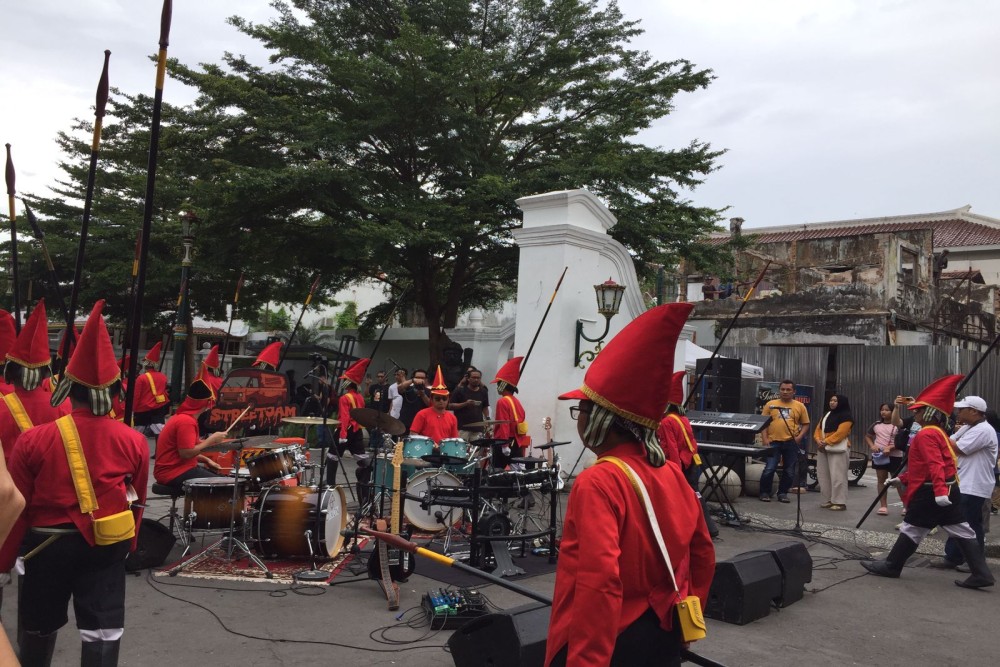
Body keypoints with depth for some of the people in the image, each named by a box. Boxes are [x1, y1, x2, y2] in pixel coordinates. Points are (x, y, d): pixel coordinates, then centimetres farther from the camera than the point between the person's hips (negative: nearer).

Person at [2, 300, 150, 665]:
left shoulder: (34, 440, -13)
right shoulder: (135, 442, -8)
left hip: (48, 545, 0)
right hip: (106, 547, 0)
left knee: (39, 628, 21)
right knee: (104, 632, 4)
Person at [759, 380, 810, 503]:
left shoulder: (800, 406, 6)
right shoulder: (770, 404, 5)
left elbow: (805, 424, 10)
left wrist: (799, 437, -6)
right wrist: (765, 439, -4)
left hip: (791, 443, 1)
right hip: (774, 442, -1)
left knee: (789, 471, 7)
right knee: (769, 469, -6)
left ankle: (782, 493, 22)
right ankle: (765, 492, 10)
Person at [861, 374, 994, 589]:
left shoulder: (926, 435, -16)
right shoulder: (938, 433, 17)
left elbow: (934, 465, -28)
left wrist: (939, 492, -36)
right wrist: (900, 479, 25)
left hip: (931, 493, -10)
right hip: (949, 490, 10)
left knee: (912, 529, 0)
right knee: (961, 531, 8)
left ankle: (891, 566, 10)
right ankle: (981, 573, 7)